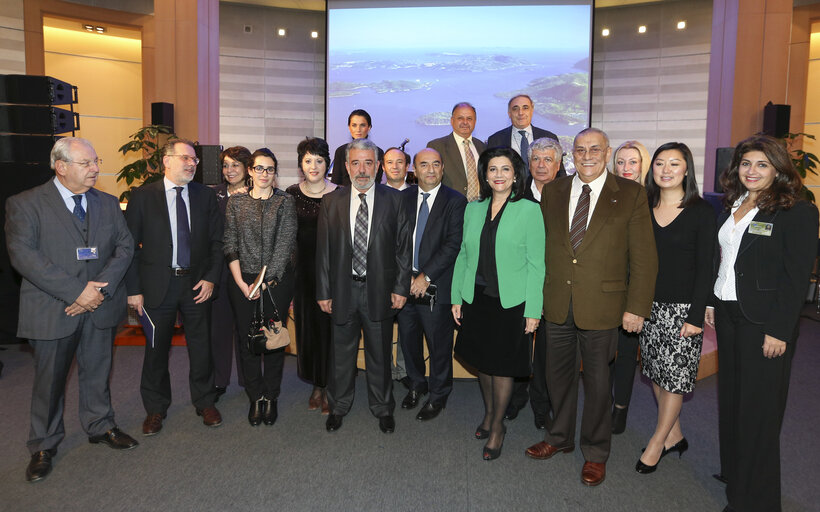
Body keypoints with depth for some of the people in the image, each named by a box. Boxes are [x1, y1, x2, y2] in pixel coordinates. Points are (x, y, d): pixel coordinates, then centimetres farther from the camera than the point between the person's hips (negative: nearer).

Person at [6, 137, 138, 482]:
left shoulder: (108, 203, 7)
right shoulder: (25, 204, -6)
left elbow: (125, 246, 3)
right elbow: (23, 255, -16)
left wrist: (101, 287, -13)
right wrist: (76, 291, -21)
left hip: (100, 307, 4)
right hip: (51, 311, -3)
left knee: (97, 374, 16)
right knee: (49, 380, 10)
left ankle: (100, 427, 36)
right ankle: (44, 445, 29)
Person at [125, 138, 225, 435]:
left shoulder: (206, 196, 4)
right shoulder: (142, 196, -2)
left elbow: (217, 241, 6)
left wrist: (211, 278, -4)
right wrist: (133, 289, -7)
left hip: (197, 284, 2)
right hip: (157, 285, -1)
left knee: (201, 346, 10)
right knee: (156, 349, 11)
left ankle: (205, 403, 30)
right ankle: (155, 409, 30)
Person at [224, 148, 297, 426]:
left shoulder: (286, 201, 1)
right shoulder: (236, 202, 7)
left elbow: (286, 243, -7)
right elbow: (230, 244, 3)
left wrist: (265, 281, -12)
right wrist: (241, 283, -7)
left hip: (277, 281, -1)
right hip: (242, 281, 1)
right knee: (247, 340, 5)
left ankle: (271, 398, 20)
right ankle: (256, 398, 21)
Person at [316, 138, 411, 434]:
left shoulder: (393, 200, -2)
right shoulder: (332, 202, 1)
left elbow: (403, 246, -1)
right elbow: (323, 250, 1)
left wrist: (401, 287, -6)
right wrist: (323, 291, -1)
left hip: (379, 289, -1)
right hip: (343, 289, 1)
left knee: (380, 352, 13)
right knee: (341, 352, 14)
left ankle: (383, 408, 33)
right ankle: (338, 406, 35)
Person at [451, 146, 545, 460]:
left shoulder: (529, 211, -6)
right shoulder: (473, 209, 7)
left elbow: (536, 264, -7)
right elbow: (463, 256, 11)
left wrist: (533, 310, -10)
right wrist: (456, 298, 7)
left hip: (511, 302, -4)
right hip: (476, 299, 4)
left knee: (503, 366, 6)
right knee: (482, 361, 15)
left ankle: (497, 427, 25)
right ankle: (489, 413, 38)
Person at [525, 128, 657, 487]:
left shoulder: (631, 195, -4)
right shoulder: (552, 192, 6)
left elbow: (644, 257, -5)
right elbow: (544, 245, 8)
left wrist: (636, 307, -10)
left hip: (601, 306, -3)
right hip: (558, 305, 3)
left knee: (597, 381, 11)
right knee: (558, 375, 17)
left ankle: (595, 453, 30)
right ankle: (559, 437, 39)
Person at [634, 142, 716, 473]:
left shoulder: (701, 212, -6)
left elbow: (705, 268, -8)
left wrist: (696, 316, -13)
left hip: (682, 308, -4)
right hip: (648, 305, 5)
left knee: (675, 375, 2)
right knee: (656, 373, 11)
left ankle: (657, 442, 18)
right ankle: (674, 436, 29)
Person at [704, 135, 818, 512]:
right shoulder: (731, 208, 10)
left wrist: (779, 331, -17)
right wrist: (712, 304, 10)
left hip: (764, 322, -6)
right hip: (727, 315, 7)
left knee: (757, 409, 2)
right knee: (730, 398, 17)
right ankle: (733, 471, 35)